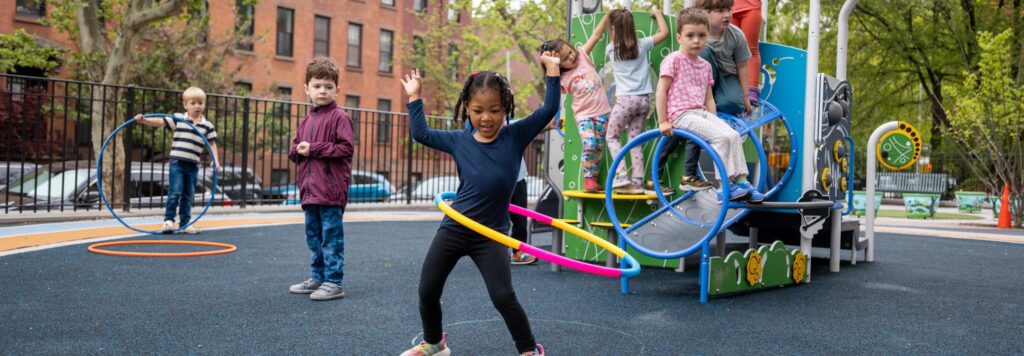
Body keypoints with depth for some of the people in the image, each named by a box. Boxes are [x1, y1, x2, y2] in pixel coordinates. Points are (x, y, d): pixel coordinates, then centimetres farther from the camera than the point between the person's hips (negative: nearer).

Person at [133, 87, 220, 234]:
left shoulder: (207, 125, 4)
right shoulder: (178, 119, 1)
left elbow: (212, 143, 6)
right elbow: (160, 122, -3)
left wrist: (215, 161, -4)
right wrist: (143, 120, -17)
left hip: (193, 165, 2)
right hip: (177, 162, -2)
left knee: (188, 195, 9)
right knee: (175, 192, -8)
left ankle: (185, 223, 18)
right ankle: (168, 220, 5)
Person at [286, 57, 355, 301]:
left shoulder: (339, 117, -7)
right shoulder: (307, 120, 16)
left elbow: (347, 148, -16)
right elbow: (294, 150, 21)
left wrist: (314, 149, -16)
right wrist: (298, 150, -3)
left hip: (331, 190, -8)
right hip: (310, 190, 8)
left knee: (331, 237, -3)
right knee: (313, 236, 16)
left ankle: (334, 282, 4)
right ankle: (317, 278, 28)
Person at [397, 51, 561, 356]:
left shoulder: (515, 137, -6)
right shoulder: (459, 141, 0)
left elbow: (548, 110, -10)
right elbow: (421, 134, 13)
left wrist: (552, 69, -11)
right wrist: (414, 97, 12)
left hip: (491, 235, -3)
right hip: (452, 230, 3)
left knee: (503, 297, -9)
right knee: (427, 291, 10)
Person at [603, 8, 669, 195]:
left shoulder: (610, 49, 4)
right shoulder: (642, 45, 7)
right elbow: (664, 32, 19)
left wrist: (607, 18, 41)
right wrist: (657, 13, 33)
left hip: (626, 99, -3)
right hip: (644, 99, 3)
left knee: (612, 136, 10)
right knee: (635, 139, 10)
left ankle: (621, 175, -8)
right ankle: (637, 181, 6)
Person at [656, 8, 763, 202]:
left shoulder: (705, 65, 16)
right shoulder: (674, 59, -5)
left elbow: (709, 98, 18)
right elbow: (661, 91, -10)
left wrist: (714, 120, 5)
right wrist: (663, 121, -14)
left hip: (702, 113, 7)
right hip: (682, 115, -7)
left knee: (734, 135, -10)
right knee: (721, 137, -22)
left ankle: (741, 181, -5)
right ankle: (726, 186, -17)